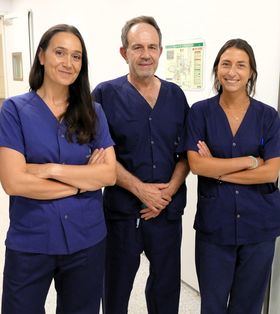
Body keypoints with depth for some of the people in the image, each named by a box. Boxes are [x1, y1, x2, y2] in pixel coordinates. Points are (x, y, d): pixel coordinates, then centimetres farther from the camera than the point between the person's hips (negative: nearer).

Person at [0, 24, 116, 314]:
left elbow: (109, 174, -7)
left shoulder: (92, 112, 2)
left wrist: (52, 169, -17)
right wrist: (83, 181, -12)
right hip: (30, 242, -2)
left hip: (87, 239, 3)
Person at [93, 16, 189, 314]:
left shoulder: (176, 95, 5)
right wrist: (141, 189, -15)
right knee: (117, 286, 15)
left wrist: (170, 189, -9)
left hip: (168, 209, 3)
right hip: (122, 210, -3)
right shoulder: (106, 94, -5)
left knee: (167, 284, 19)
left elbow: (186, 152, 6)